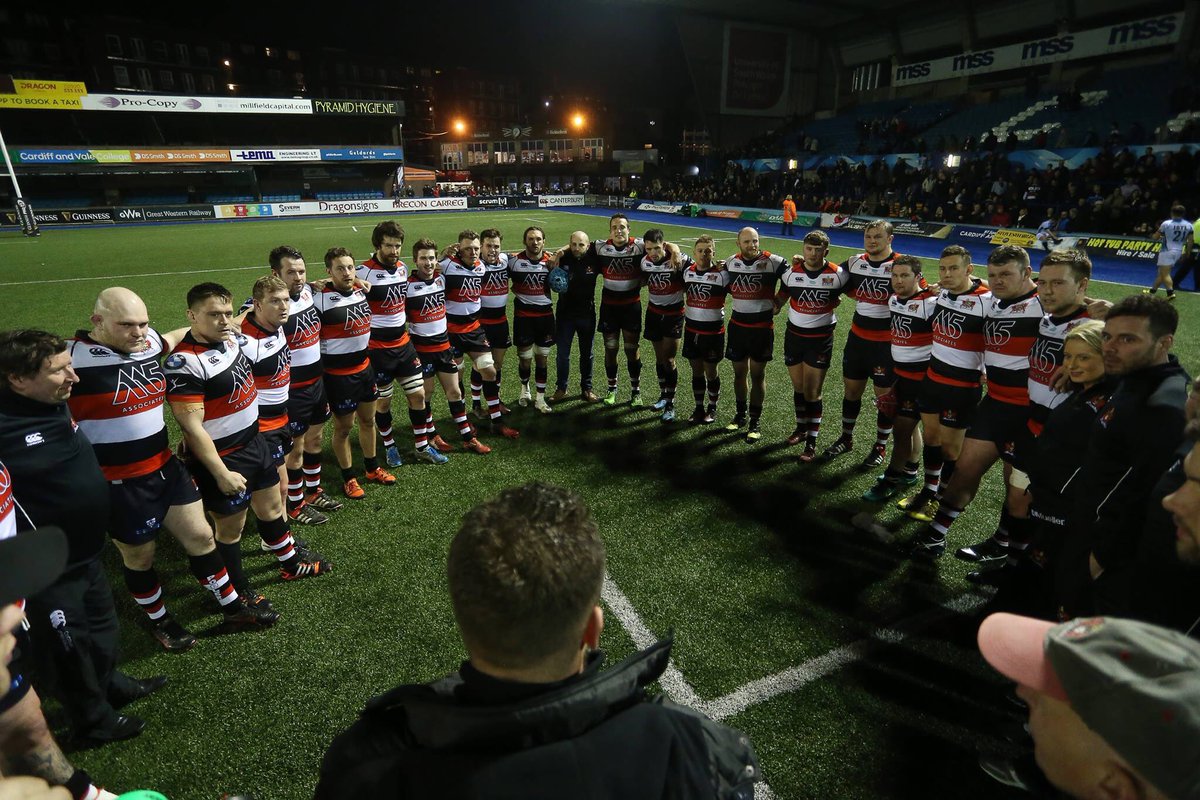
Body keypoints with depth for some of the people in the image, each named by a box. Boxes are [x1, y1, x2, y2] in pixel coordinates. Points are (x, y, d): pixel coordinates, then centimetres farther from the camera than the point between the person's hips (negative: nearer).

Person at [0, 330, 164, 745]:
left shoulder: (57, 404, -5)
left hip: (87, 553, 8)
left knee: (103, 628, 28)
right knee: (68, 649, 16)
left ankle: (112, 685, 53)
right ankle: (95, 722, 38)